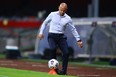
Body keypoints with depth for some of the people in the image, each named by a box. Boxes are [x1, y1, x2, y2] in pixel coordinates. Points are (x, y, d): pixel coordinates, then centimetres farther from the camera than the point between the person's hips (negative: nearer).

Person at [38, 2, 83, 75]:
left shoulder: (68, 18, 3)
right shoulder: (52, 14, 1)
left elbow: (73, 29, 9)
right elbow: (45, 23, 10)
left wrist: (78, 40, 5)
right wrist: (41, 32, 1)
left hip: (61, 37, 2)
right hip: (52, 36, -2)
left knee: (66, 52, -12)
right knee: (53, 49, -29)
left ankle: (63, 71, 1)